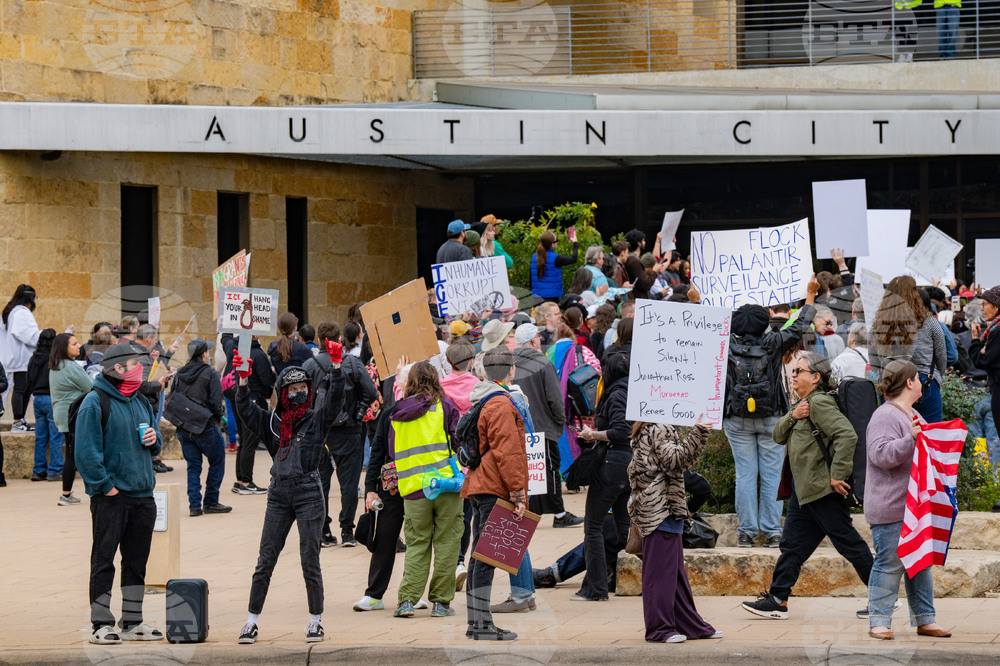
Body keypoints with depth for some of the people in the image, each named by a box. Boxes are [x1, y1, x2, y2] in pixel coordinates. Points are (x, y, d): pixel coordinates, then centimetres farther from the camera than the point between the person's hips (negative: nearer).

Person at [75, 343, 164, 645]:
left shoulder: (141, 401, 14)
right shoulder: (95, 402, -9)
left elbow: (154, 444, 25)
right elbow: (86, 451, -14)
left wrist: (153, 439, 2)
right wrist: (105, 485, -17)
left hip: (142, 493, 7)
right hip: (110, 496, -7)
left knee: (137, 560, 11)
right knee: (104, 560, -3)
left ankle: (132, 623, 19)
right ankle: (101, 625, 0)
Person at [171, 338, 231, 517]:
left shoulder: (180, 374, 6)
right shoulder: (210, 373, -10)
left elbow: (172, 399, 9)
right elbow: (216, 403, -16)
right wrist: (220, 414, 5)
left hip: (184, 428, 5)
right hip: (206, 428, -5)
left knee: (193, 466, 10)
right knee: (217, 463, 10)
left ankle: (194, 505, 4)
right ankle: (210, 502, 10)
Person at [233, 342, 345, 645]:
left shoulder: (317, 419, 4)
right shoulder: (273, 421, 11)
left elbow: (335, 400, -10)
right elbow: (246, 410, 4)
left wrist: (336, 366, -21)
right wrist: (243, 380, -9)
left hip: (309, 492, -3)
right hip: (279, 493, 3)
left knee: (310, 559, -1)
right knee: (265, 560, 3)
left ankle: (315, 621, 9)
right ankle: (252, 620, 9)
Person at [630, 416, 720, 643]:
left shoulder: (645, 433, 20)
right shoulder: (659, 431, -11)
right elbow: (676, 460, -24)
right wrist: (697, 433, -29)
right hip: (661, 511, -11)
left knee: (676, 571, 15)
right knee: (660, 571, -7)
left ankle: (690, 625, 21)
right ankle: (659, 629, -5)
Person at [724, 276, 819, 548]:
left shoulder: (728, 345, -5)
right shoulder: (772, 344, -6)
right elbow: (799, 328, 3)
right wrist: (810, 295, 14)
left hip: (737, 420, 1)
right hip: (771, 418, -1)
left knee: (745, 474, 3)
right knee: (771, 474, 4)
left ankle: (747, 531, 2)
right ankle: (772, 531, 3)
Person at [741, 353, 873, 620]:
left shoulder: (820, 403, -14)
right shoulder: (802, 405, 19)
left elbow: (847, 435, -24)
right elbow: (778, 436, 16)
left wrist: (837, 475, -24)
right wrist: (792, 417, -4)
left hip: (823, 488, -10)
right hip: (803, 489, 10)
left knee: (847, 542, -4)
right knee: (793, 543, 8)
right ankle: (777, 600, 10)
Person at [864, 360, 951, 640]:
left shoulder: (914, 415, 19)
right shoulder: (885, 416, -13)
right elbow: (881, 454, -25)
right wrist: (910, 439, -33)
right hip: (890, 509, -10)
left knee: (922, 562, 12)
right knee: (889, 563, -7)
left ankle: (924, 620, 18)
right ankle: (878, 622, -1)